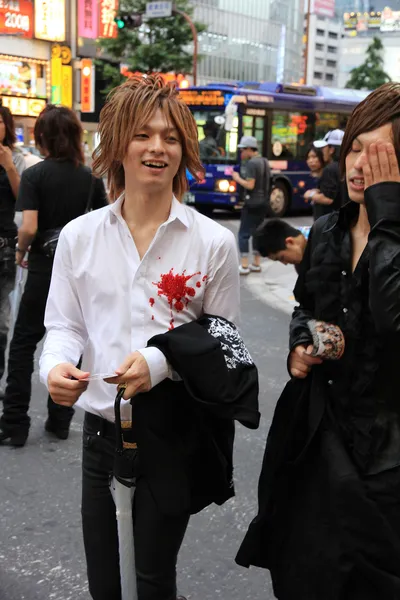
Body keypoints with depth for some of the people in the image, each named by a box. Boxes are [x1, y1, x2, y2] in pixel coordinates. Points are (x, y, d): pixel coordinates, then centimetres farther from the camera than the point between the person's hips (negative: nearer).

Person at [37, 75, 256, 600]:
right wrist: (57, 366, -17)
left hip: (173, 432, -2)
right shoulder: (80, 236, -1)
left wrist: (161, 362, -20)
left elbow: (223, 342, -2)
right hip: (102, 424, 2)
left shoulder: (214, 242, -7)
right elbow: (64, 324, 5)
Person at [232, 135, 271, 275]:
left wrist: (238, 178, -7)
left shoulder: (251, 163, -15)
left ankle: (244, 265, -5)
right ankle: (256, 263, 18)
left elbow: (250, 185, -19)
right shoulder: (265, 162, 11)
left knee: (244, 234, -4)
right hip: (263, 202, 9)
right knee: (257, 232, 15)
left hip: (252, 202, -9)